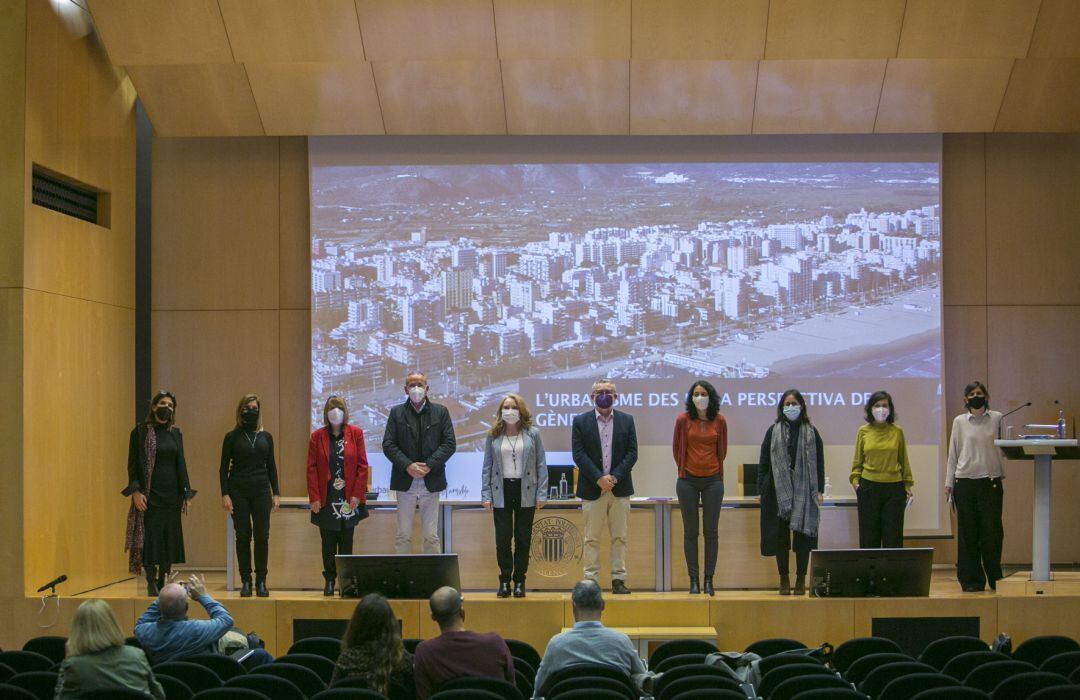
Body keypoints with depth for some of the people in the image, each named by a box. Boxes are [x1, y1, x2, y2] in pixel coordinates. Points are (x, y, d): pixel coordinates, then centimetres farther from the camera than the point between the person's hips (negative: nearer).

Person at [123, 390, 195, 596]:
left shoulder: (176, 433, 10)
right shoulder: (140, 432, -1)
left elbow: (181, 465, 11)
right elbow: (133, 464, -3)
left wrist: (187, 494, 6)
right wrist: (135, 491, -13)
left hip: (171, 495, 4)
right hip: (149, 495, -4)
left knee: (169, 540, 4)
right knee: (150, 539, -5)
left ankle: (162, 583, 12)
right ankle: (151, 584, 2)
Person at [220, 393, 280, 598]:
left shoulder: (266, 437, 9)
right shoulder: (232, 437, 1)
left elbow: (271, 466, 11)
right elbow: (224, 467, 1)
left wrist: (276, 493, 5)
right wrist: (225, 494, -8)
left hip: (261, 490, 2)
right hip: (238, 490, -2)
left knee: (262, 536, -3)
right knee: (243, 536, 0)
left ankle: (261, 582, 5)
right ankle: (245, 582, 7)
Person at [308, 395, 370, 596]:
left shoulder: (355, 434, 2)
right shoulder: (317, 437, 2)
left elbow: (362, 465, 0)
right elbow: (311, 468, 1)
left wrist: (357, 494, -7)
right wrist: (314, 497, -6)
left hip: (349, 498, 0)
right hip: (326, 499, 0)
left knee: (347, 542, 3)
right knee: (328, 542, 5)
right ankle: (329, 580, 14)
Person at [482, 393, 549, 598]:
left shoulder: (532, 434, 2)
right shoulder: (493, 435, 5)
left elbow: (541, 465, 2)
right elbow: (487, 466, 7)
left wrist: (541, 494, -5)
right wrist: (486, 494, 0)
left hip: (525, 492, -1)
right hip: (501, 492, 1)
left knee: (523, 539, 4)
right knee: (502, 539, 0)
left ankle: (519, 581, 13)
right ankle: (504, 581, 11)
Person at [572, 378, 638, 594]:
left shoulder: (626, 420, 7)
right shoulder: (580, 421, 2)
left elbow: (632, 453, 2)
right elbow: (578, 454, -5)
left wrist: (614, 477, -11)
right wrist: (599, 478, -14)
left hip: (620, 487, 2)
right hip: (592, 488, -1)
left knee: (619, 537, 4)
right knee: (591, 538, 2)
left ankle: (618, 579, 9)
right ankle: (590, 580, 6)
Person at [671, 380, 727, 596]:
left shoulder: (719, 421, 1)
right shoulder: (683, 420, -2)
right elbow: (676, 448, 9)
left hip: (713, 480, 1)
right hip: (688, 481, -1)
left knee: (711, 531, 2)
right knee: (690, 531, 2)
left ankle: (709, 580, 8)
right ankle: (694, 580, 7)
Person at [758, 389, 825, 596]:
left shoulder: (811, 433, 6)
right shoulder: (773, 432, 7)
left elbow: (819, 463, 5)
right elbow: (763, 463, 6)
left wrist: (819, 491, -2)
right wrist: (761, 490, 0)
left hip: (804, 492, -1)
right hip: (778, 491, 1)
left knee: (803, 534, 0)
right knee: (780, 536, 2)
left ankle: (801, 579, 8)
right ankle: (784, 579, 10)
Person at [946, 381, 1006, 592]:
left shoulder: (997, 419, 5)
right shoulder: (959, 422, 6)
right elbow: (953, 453, 9)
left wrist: (1003, 476, 0)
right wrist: (948, 483, 7)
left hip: (991, 482, 0)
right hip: (965, 482, 1)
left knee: (992, 532, -1)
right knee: (967, 533, 2)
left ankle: (995, 579, 11)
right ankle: (972, 580, 9)